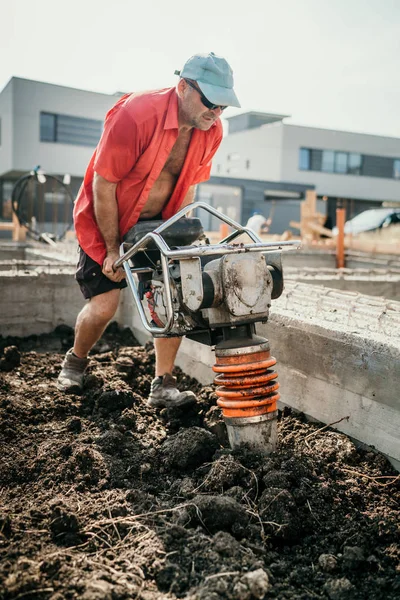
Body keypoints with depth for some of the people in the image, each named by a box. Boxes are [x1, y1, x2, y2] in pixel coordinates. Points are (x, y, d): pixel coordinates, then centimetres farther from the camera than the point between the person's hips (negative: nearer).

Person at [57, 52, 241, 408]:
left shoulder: (212, 131, -9)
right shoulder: (135, 114, -28)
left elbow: (188, 185, 5)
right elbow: (103, 185, -22)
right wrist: (113, 248, -17)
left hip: (158, 222, 5)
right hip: (106, 219, -5)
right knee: (104, 306, -8)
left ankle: (163, 386, 5)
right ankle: (75, 362, 24)